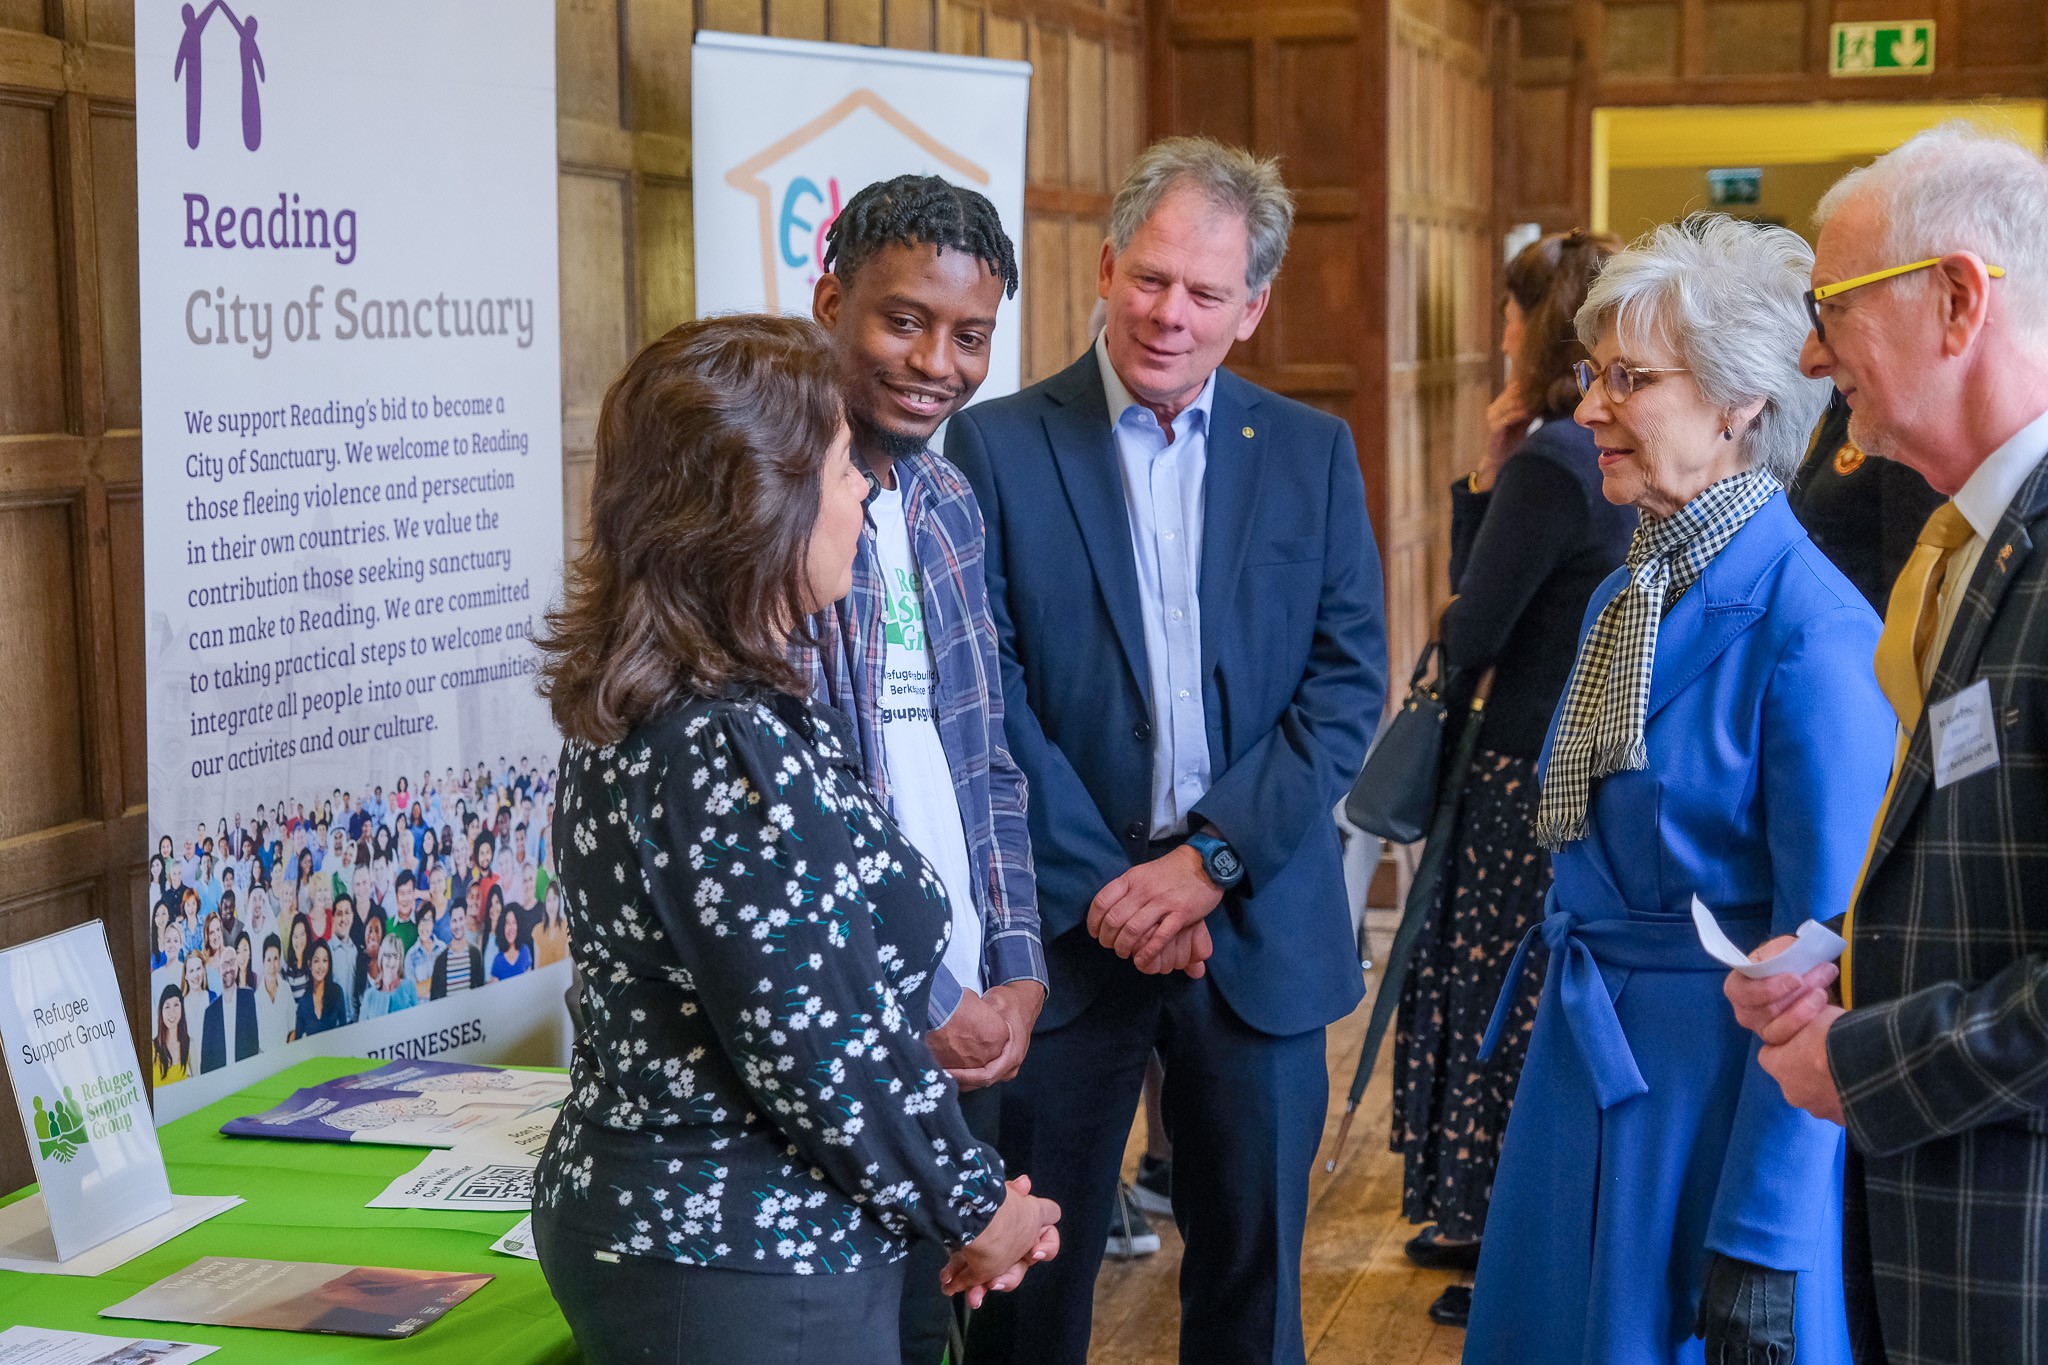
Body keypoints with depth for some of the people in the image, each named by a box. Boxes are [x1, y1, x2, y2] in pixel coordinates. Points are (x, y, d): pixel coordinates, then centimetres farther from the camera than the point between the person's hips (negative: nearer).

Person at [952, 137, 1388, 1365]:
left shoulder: (1313, 454, 5)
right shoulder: (997, 447, -2)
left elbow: (1349, 682, 0)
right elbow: (988, 699, -6)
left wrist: (1213, 859, -11)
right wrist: (1102, 884, -12)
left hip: (1261, 927, 2)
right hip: (1067, 925, -2)